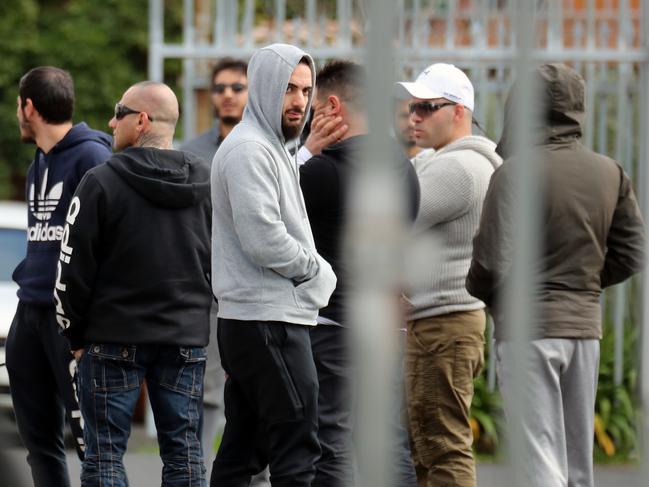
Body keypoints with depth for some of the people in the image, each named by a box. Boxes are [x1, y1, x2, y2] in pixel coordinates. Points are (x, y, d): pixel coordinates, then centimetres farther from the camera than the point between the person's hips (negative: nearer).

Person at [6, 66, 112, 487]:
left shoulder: (91, 156, -11)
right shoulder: (40, 162, 17)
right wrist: (27, 278, 13)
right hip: (31, 310, 9)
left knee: (89, 434, -8)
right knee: (39, 436, 10)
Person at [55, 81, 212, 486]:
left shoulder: (102, 183, -10)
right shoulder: (208, 182, 6)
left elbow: (73, 269, -8)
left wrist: (74, 335, 3)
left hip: (115, 335, -4)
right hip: (187, 338, 5)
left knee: (105, 453, 0)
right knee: (184, 451, 7)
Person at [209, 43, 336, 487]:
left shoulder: (270, 148, 21)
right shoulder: (250, 150, -13)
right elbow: (264, 239, -21)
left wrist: (314, 274, 6)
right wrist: (318, 271, -7)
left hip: (248, 322, 11)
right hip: (269, 322, -11)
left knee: (242, 451, 10)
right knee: (297, 450, -12)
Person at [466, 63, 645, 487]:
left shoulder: (517, 172, -13)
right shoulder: (611, 174, 6)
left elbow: (494, 260, -15)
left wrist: (479, 293, 5)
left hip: (529, 327, -6)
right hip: (586, 325, 6)